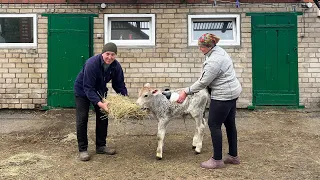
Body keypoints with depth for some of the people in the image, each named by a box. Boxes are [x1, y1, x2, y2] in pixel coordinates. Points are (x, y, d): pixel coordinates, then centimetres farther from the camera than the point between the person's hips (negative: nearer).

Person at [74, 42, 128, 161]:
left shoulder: (116, 66, -18)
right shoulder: (91, 63, -35)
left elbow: (119, 85, -8)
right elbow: (88, 88, -36)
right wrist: (99, 103, -47)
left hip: (99, 90, 6)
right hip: (82, 90, -5)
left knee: (102, 117, 6)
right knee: (82, 119, -7)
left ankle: (101, 146, 20)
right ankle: (82, 149, 4)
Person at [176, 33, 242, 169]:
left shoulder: (214, 61, -24)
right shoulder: (218, 50, 8)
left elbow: (203, 82, -20)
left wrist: (186, 92, -11)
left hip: (223, 96, -10)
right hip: (232, 92, 10)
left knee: (214, 125, -2)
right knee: (230, 124, 16)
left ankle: (217, 160, 7)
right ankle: (233, 156, 27)